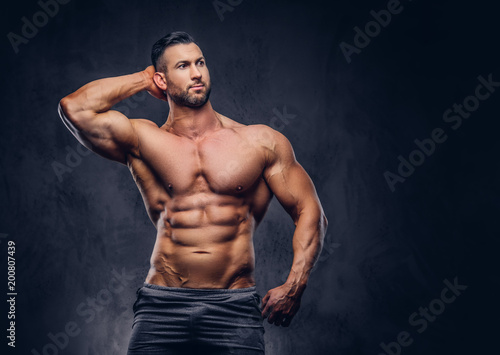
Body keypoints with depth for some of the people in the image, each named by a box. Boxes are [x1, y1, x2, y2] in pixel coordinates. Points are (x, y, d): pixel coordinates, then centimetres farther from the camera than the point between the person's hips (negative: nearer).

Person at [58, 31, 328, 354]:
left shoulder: (261, 142, 7)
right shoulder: (143, 141, 6)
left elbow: (310, 213, 7)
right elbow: (74, 108, -7)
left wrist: (294, 286, -5)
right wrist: (143, 79, 6)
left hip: (234, 306, 0)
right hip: (161, 304, 0)